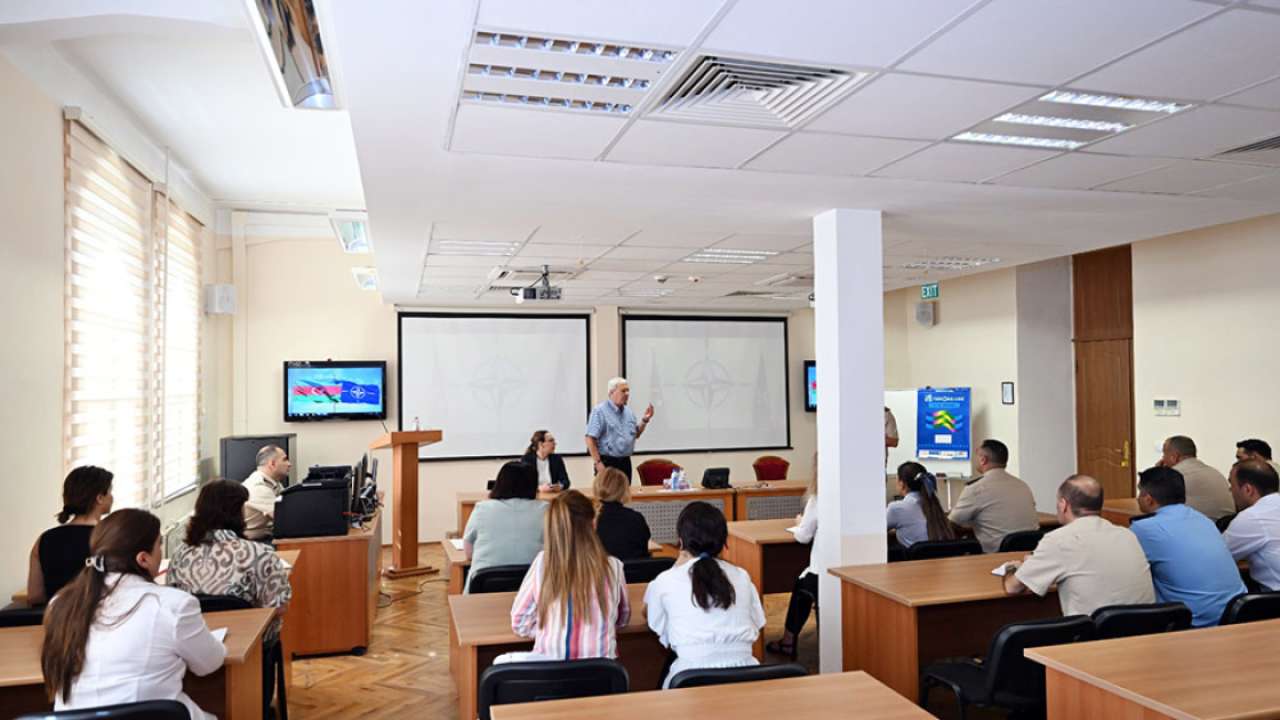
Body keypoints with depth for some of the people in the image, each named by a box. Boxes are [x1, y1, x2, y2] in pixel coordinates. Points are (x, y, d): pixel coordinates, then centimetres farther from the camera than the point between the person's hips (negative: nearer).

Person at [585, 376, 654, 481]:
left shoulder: (629, 412, 13)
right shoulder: (599, 411, -9)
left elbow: (636, 435, 21)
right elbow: (590, 439, -14)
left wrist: (645, 419, 6)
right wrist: (597, 462, -18)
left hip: (625, 462, 7)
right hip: (607, 462, -7)